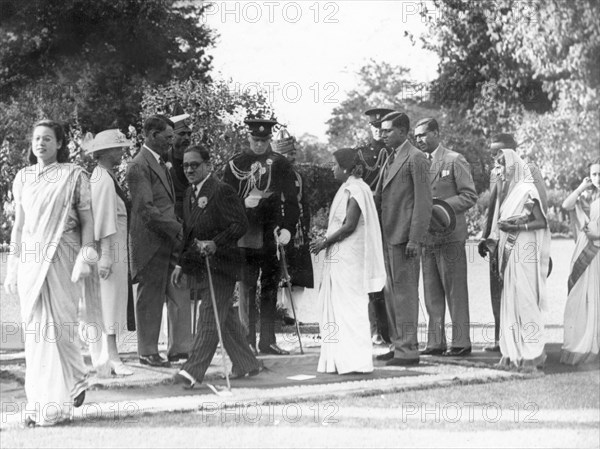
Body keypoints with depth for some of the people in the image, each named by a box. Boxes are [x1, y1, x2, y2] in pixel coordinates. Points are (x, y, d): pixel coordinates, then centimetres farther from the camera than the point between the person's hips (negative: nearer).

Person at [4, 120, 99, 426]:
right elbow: (19, 224, 15)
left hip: (61, 257, -3)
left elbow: (87, 218, 1)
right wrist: (13, 265, 12)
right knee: (35, 328, 1)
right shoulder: (23, 178, 12)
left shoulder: (74, 175, 1)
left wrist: (85, 256, -9)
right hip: (30, 258, 3)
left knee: (58, 325, -6)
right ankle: (39, 403, 5)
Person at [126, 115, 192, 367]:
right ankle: (148, 353, 9)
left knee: (180, 296, 8)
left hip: (169, 242, 9)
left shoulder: (160, 163, 18)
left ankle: (180, 348, 13)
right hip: (150, 244, -9)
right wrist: (176, 228, -19)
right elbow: (146, 209, -19)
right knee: (150, 299, 0)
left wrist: (177, 229, 11)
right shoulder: (139, 166, -13)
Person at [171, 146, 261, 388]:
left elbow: (240, 224, -16)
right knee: (226, 318, 13)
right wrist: (181, 263, 17)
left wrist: (215, 243, -25)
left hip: (219, 264, -9)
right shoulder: (190, 193, 15)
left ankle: (193, 371, -15)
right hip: (200, 266, 9)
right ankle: (246, 364, 22)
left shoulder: (222, 191, -12)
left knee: (210, 317, -10)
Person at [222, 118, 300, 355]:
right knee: (247, 287, -2)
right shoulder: (235, 164, 6)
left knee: (271, 287, 4)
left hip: (272, 235, 1)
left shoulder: (281, 164, 7)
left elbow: (291, 199, 2)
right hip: (245, 236, -1)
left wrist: (287, 228, -10)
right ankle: (248, 341, 0)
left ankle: (268, 340, 9)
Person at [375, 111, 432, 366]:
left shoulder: (416, 158, -9)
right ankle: (398, 345, 20)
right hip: (388, 237, 9)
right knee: (391, 294, 13)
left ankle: (408, 350, -3)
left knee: (405, 293, -7)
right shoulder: (390, 160, 19)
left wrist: (414, 239, -19)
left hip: (404, 238, -9)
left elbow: (424, 201, -14)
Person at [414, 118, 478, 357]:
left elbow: (469, 196, -6)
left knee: (455, 291, -3)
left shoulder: (454, 160, -3)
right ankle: (435, 342, 11)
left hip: (449, 236, -6)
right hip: (427, 236, 6)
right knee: (432, 292, 7)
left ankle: (461, 343, 1)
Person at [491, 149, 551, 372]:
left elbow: (542, 222, -10)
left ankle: (532, 353, -7)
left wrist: (517, 226, -19)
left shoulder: (527, 190, -9)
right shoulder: (507, 191, 14)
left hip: (525, 252, -8)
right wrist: (494, 239, 4)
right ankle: (513, 352, 8)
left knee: (525, 300, -9)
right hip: (510, 253, 8)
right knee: (509, 301, 6)